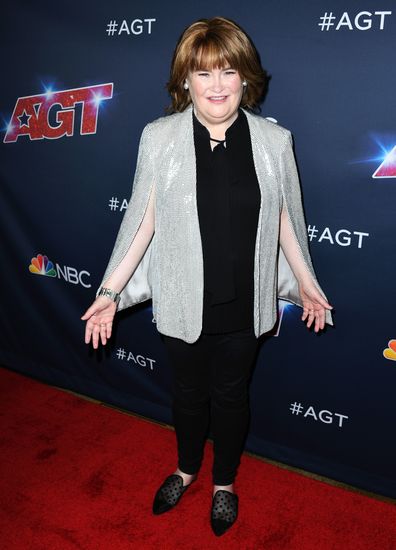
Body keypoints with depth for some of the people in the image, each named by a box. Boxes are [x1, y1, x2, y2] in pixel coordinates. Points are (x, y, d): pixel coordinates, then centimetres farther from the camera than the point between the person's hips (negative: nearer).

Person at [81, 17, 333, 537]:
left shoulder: (273, 140, -7)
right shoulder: (158, 138, -9)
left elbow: (286, 217, 3)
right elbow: (142, 219, -5)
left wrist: (305, 282, 10)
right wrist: (111, 291, -5)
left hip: (243, 304, 1)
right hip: (183, 302, 0)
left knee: (231, 396, 19)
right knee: (189, 392, 21)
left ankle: (224, 482, 47)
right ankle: (186, 470, 51)